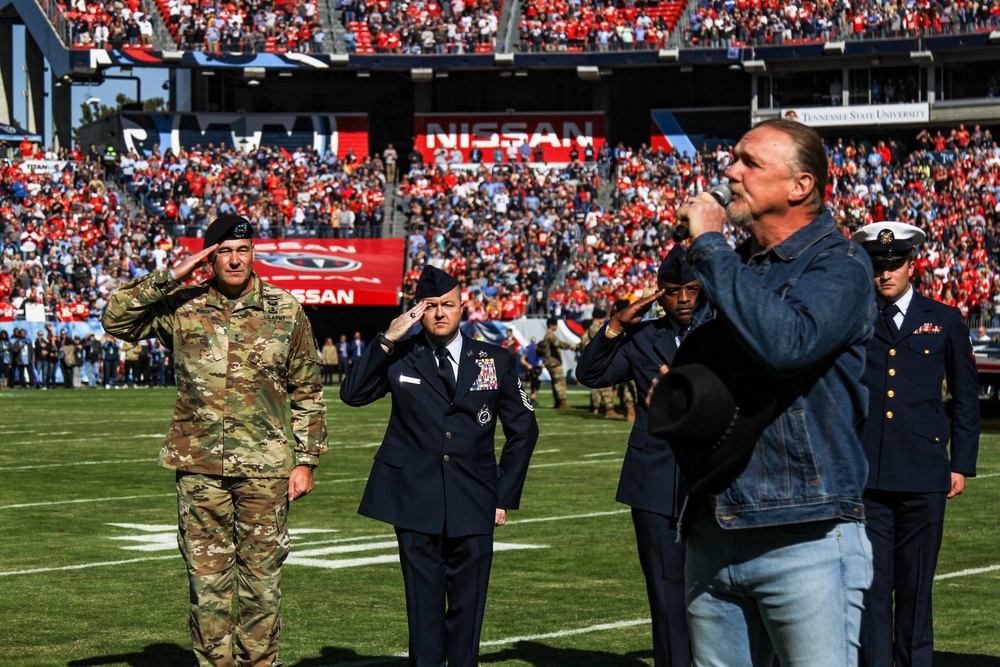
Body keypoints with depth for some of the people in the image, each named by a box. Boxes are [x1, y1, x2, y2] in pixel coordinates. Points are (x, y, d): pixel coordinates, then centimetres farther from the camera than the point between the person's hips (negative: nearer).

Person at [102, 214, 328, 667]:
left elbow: (307, 391, 9)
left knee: (262, 579, 3)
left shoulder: (285, 310, 4)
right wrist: (168, 277, -10)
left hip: (264, 468, 0)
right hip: (199, 467, 0)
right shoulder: (182, 308, 4)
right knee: (206, 581, 3)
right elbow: (115, 320, -4)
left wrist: (306, 460, 4)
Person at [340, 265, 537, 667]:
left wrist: (505, 495, 8)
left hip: (473, 508, 1)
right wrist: (388, 339, -13)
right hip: (415, 504, -1)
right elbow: (353, 394, -8)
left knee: (468, 607, 5)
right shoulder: (400, 358, 5)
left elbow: (523, 430, 14)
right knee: (424, 606, 1)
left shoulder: (496, 362, 8)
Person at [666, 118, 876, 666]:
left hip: (805, 538, -7)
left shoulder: (839, 264, -7)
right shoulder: (734, 267, 16)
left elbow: (787, 343, -28)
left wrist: (708, 247, -19)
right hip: (712, 535, 7)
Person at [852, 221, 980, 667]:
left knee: (916, 581, 4)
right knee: (871, 580, -2)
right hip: (865, 476, 0)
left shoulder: (945, 322, 9)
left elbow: (966, 399, 12)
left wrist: (962, 464, 7)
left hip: (923, 477, 0)